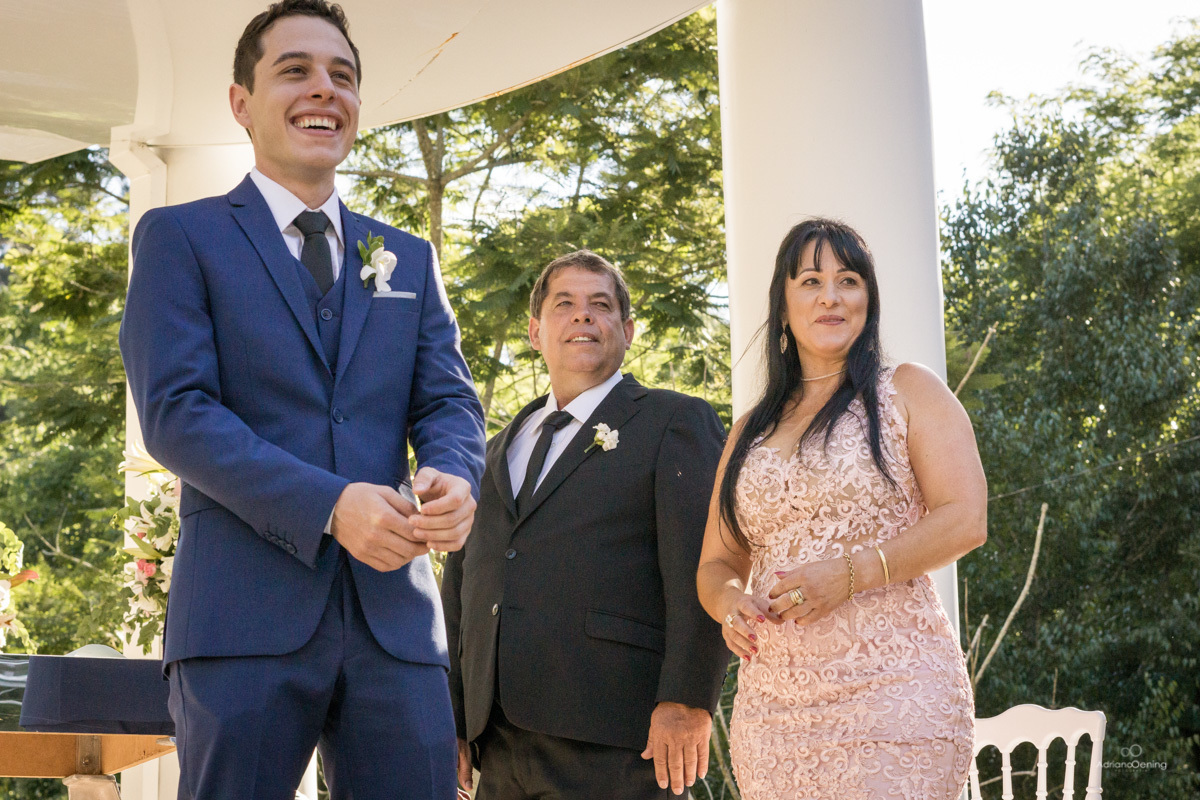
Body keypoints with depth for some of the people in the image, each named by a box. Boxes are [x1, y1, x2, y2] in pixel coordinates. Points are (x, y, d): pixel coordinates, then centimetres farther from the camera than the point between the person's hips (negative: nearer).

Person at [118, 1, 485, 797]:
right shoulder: (181, 237, 6)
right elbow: (175, 410, -6)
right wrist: (328, 506, -18)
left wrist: (453, 477, -14)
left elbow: (449, 399, 12)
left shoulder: (409, 259, 20)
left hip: (395, 613, 4)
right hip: (246, 613, -4)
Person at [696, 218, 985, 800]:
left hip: (889, 692, -4)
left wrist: (849, 573, -17)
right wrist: (727, 599, -6)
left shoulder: (909, 393, 5)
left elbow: (966, 520, -6)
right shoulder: (750, 432, 17)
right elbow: (717, 562, 18)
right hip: (770, 704, 4)